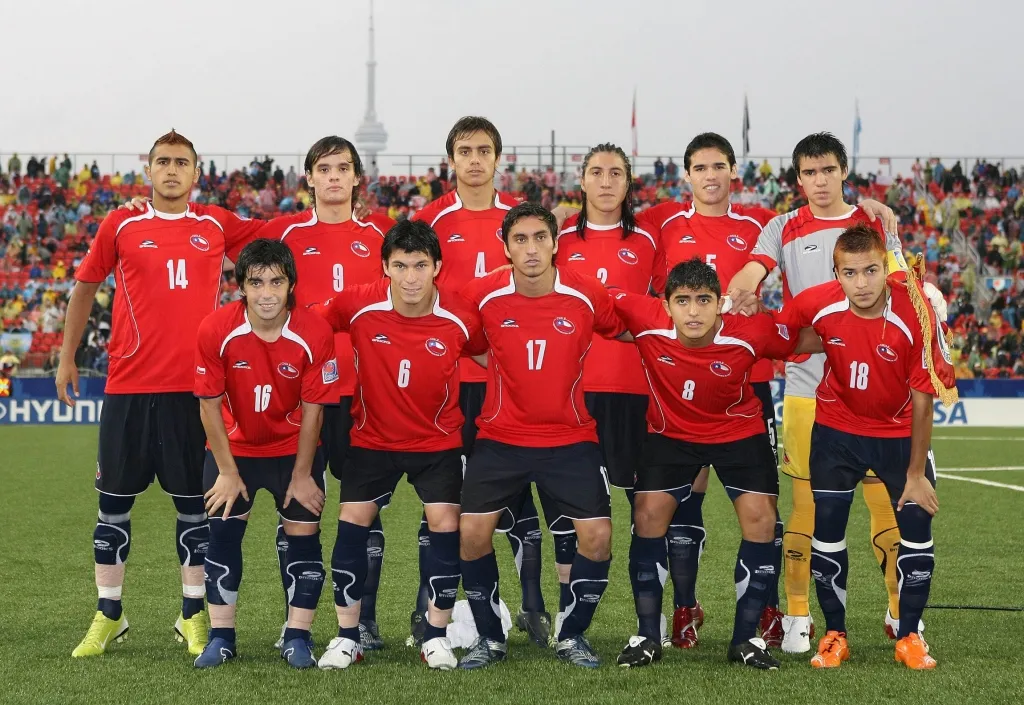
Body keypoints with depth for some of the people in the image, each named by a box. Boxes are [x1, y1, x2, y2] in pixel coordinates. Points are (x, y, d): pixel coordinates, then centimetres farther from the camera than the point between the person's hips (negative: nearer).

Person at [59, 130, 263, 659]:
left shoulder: (217, 226, 6)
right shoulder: (120, 227, 4)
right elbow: (84, 288, 14)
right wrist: (66, 357, 15)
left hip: (194, 386, 1)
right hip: (128, 386, 0)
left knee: (194, 502, 5)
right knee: (115, 501, 5)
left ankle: (193, 617, 15)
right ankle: (108, 617, 17)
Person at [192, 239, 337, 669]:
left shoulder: (314, 334, -22)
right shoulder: (215, 331, -22)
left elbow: (312, 409, -13)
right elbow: (210, 404, -12)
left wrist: (302, 475, -9)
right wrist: (227, 471, -10)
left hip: (295, 447, 0)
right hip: (234, 446, 1)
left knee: (304, 531, -5)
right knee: (223, 530, -3)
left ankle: (298, 638, 5)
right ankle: (221, 637, 7)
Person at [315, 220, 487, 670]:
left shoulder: (462, 318, -17)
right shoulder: (357, 306, -19)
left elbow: (485, 353, 3)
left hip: (438, 442, 0)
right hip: (372, 439, 1)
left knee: (445, 526, -9)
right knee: (352, 524, -4)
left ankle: (436, 636, 8)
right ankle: (347, 637, 9)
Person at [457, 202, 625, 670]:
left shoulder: (588, 296, -9)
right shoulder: (483, 296, -9)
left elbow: (624, 332, 9)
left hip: (570, 439, 0)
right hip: (500, 438, 0)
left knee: (596, 536, -10)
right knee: (472, 532, -9)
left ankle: (572, 636, 12)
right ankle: (489, 638, 12)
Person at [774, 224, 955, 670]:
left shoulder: (917, 313, -26)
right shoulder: (816, 304, -21)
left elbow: (923, 399, -18)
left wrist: (916, 474, -14)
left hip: (900, 432, -1)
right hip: (837, 428, 1)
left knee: (917, 530, -4)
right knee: (826, 531, -1)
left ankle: (910, 637, 13)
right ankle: (834, 635, 15)